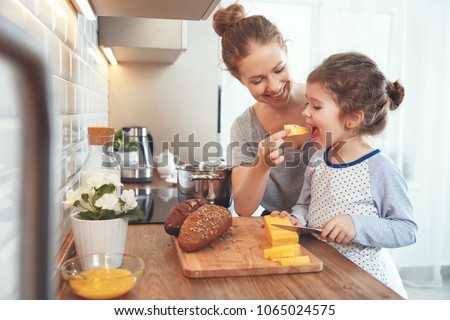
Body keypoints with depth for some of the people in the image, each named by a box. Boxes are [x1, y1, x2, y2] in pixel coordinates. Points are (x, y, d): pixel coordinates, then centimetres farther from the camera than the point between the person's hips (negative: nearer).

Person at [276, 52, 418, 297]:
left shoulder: (381, 169, -14)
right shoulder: (318, 159, 3)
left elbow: (407, 230, -11)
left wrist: (357, 225, -24)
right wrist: (296, 218, -5)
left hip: (364, 275, -5)